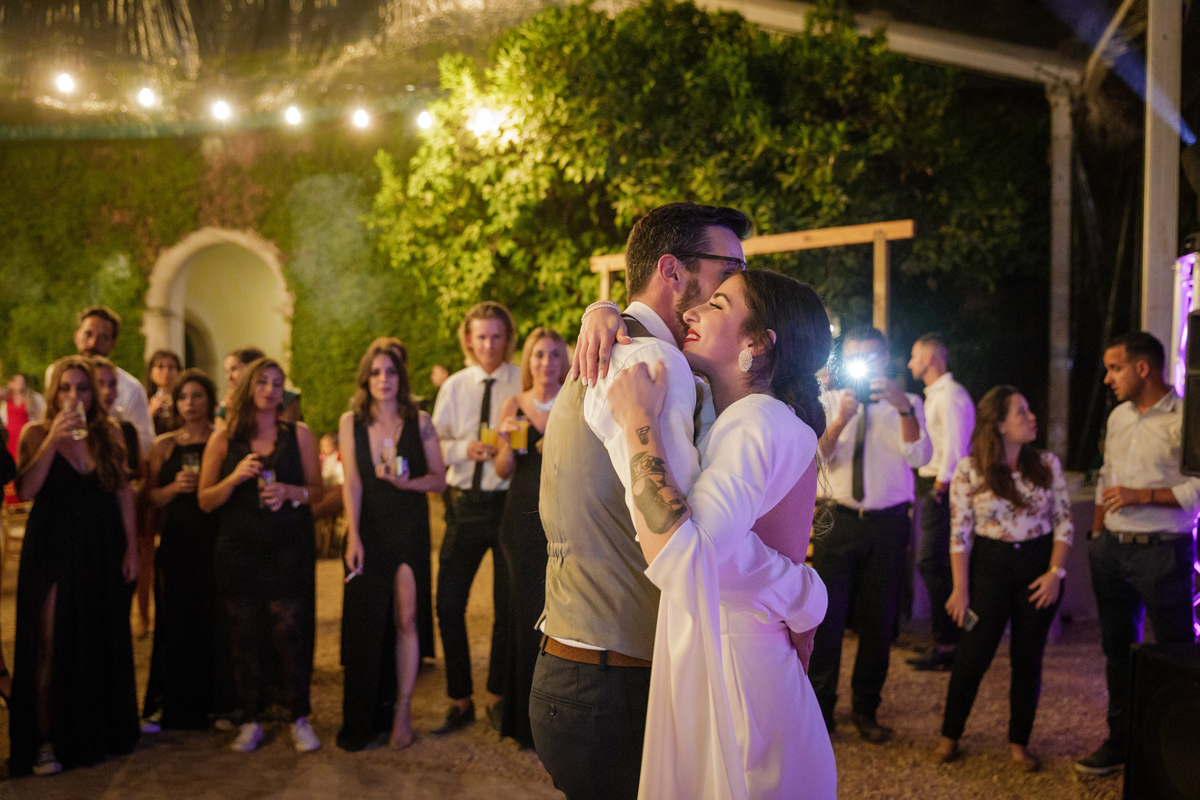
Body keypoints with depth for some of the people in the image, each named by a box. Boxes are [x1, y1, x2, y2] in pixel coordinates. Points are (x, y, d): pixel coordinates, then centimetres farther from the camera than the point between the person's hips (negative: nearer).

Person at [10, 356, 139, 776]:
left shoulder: (109, 434, 5)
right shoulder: (37, 433, -4)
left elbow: (124, 492, 8)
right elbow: (25, 490, -17)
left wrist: (131, 547, 4)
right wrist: (54, 439, -24)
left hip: (102, 551, 3)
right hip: (53, 551, -3)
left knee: (102, 643, 10)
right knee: (50, 647, 0)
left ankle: (99, 732, 24)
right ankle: (45, 740, 9)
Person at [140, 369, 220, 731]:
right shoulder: (164, 445, 9)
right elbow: (150, 497, 8)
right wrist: (175, 487, -9)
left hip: (215, 542, -1)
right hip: (176, 544, 2)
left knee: (212, 623, -1)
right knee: (174, 624, 3)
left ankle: (210, 701, 13)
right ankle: (168, 705, 14)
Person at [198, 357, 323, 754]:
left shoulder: (299, 434, 6)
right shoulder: (224, 439, 5)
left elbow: (317, 491, 9)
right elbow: (205, 500, 5)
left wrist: (290, 492, -11)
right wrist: (235, 478, -13)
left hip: (289, 552, 0)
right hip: (238, 552, 1)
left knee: (292, 632, -4)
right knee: (243, 636, 3)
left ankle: (299, 719, 9)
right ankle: (250, 721, 17)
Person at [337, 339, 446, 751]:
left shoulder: (420, 421, 2)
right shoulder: (350, 422, 3)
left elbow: (439, 479, 4)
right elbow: (352, 482, -3)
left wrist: (407, 482, -15)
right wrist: (353, 536, -11)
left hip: (409, 530, 0)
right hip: (368, 528, 0)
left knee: (405, 619, -1)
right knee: (364, 621, 1)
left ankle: (402, 711, 12)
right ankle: (362, 721, 13)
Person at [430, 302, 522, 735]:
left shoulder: (524, 384, -3)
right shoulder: (454, 387, 8)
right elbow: (436, 446, 6)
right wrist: (465, 448, -12)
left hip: (509, 501, -3)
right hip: (465, 504, 3)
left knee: (508, 606, 8)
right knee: (449, 604, 2)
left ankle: (497, 697, 27)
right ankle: (460, 701, 19)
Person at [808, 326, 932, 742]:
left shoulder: (907, 404, 4)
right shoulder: (829, 403, 6)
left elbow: (919, 456, -13)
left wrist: (903, 408, -26)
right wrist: (840, 420, -24)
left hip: (888, 524, 1)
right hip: (838, 520, 0)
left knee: (879, 621, 9)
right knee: (827, 617, -4)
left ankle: (866, 709, 25)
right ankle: (820, 711, 9)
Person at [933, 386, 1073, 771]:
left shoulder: (1047, 464, 1)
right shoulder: (969, 471, -7)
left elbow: (1064, 521, 4)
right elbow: (960, 533, -7)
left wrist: (1055, 572, -6)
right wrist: (961, 589, -8)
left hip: (1039, 565, 3)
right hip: (990, 565, -2)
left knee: (1028, 658, 8)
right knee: (974, 653, 1)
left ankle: (1019, 743, 22)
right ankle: (949, 735, 17)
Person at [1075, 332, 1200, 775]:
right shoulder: (1118, 416, 11)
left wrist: (1141, 495, -19)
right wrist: (1096, 537, 15)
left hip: (1162, 551, -7)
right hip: (1113, 550, 7)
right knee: (1118, 647, 15)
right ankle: (1120, 741, 27)